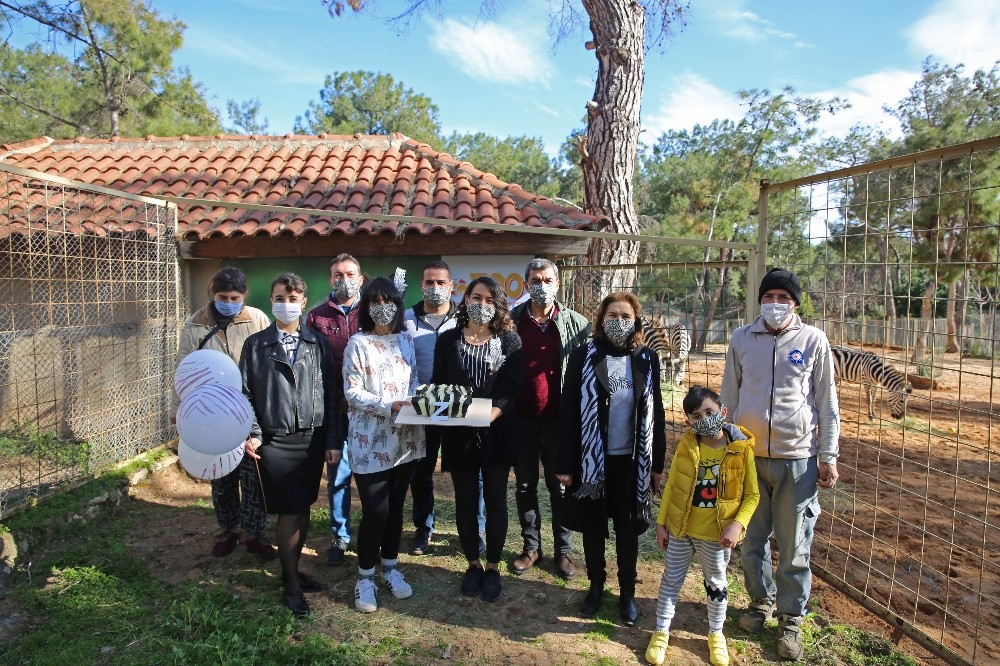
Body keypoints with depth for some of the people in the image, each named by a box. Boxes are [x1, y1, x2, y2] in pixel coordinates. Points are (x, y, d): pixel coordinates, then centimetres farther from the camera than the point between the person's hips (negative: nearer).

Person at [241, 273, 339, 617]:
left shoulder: (318, 343, 3)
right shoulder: (255, 344, 1)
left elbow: (330, 393, 2)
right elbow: (246, 393, 3)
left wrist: (332, 440, 0)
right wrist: (253, 433, -9)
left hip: (312, 439, 2)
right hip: (276, 442, -2)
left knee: (303, 509, 13)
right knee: (288, 513, 1)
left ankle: (293, 569, 33)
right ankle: (292, 585, 18)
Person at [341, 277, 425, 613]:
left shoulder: (406, 340, 9)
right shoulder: (358, 343, -5)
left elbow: (414, 382, 12)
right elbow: (352, 393, -10)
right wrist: (389, 406, -21)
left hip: (404, 438, 4)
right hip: (370, 441, -4)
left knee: (395, 506, 13)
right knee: (375, 510, -4)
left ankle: (390, 568, 31)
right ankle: (365, 577, 17)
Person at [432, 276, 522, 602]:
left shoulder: (510, 339, 0)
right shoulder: (448, 339, 5)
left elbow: (513, 386, -7)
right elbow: (438, 384, 5)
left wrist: (495, 411, -23)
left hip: (498, 432, -1)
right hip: (459, 433, 1)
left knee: (495, 500, 7)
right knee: (465, 500, 10)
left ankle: (493, 567, 24)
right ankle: (473, 564, 28)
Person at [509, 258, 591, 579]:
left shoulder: (576, 324, -2)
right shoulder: (512, 321, -1)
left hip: (559, 419, -1)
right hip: (522, 419, 1)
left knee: (560, 486, 11)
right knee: (525, 485, 14)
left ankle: (563, 550, 28)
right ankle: (531, 545, 31)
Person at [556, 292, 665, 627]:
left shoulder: (647, 359, 0)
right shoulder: (583, 357, -7)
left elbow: (655, 414, 4)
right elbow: (568, 412, -8)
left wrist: (657, 463, 4)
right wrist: (565, 464, -10)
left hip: (631, 461, 1)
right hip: (592, 460, -1)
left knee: (628, 529, 14)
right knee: (593, 527, 14)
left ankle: (627, 592, 32)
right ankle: (596, 586, 34)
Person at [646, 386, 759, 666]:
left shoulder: (741, 449, -13)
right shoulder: (686, 446, -8)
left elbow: (752, 495, -7)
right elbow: (670, 486, 0)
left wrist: (737, 525, -19)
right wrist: (661, 522, 0)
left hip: (717, 534, -1)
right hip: (680, 529, 1)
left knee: (716, 584, 19)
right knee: (671, 580, 14)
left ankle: (716, 634, 41)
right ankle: (661, 632, 32)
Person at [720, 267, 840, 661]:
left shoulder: (814, 341, -2)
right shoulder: (742, 339, 2)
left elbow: (827, 402, 2)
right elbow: (729, 396, 7)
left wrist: (829, 457, 1)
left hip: (797, 458, -2)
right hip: (748, 455, 2)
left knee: (794, 545, 7)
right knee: (752, 538, 13)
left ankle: (792, 618, 25)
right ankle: (761, 600, 35)